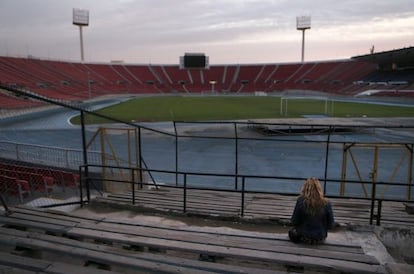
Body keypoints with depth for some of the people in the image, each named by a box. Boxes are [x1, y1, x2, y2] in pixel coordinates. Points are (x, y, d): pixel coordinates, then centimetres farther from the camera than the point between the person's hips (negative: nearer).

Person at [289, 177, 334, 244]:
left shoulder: (301, 201, -19)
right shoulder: (326, 203, -16)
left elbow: (294, 222, -12)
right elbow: (330, 225, -5)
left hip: (304, 237, -3)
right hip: (320, 239, 4)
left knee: (291, 231, 29)